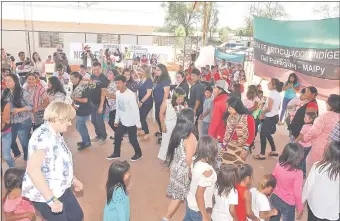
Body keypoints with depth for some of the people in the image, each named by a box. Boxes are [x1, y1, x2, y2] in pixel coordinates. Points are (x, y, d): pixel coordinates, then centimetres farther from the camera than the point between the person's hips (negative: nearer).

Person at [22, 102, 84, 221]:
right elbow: (33, 170, -32)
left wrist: (73, 179, 20)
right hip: (44, 195, -9)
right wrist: (51, 200, -30)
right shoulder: (43, 135, -24)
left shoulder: (56, 134, 8)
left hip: (61, 190, 10)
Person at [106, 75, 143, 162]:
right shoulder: (117, 93, 0)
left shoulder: (130, 95, -24)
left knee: (132, 139, 4)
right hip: (122, 120, 7)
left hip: (131, 122, -7)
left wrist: (138, 124, -17)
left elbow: (135, 110, -20)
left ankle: (138, 154, 28)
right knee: (117, 136, 14)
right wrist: (116, 120, 15)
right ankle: (116, 153, 34)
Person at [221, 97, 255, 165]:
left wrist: (246, 148, -12)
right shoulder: (229, 116, 0)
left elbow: (251, 135, -9)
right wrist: (224, 144, 8)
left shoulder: (248, 118, -13)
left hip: (241, 148, -4)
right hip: (228, 147, 4)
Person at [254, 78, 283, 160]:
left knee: (262, 135, 0)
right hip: (275, 116, 9)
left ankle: (262, 154, 7)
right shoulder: (278, 94, 9)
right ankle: (274, 151, 29)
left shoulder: (272, 93, -19)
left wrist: (262, 112, -3)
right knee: (267, 134, 21)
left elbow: (269, 108, -22)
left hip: (270, 118, -9)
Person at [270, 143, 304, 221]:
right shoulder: (297, 173, -28)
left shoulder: (278, 165, -16)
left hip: (275, 197, 4)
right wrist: (300, 208, -4)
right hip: (287, 204, -4)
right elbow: (297, 193, -19)